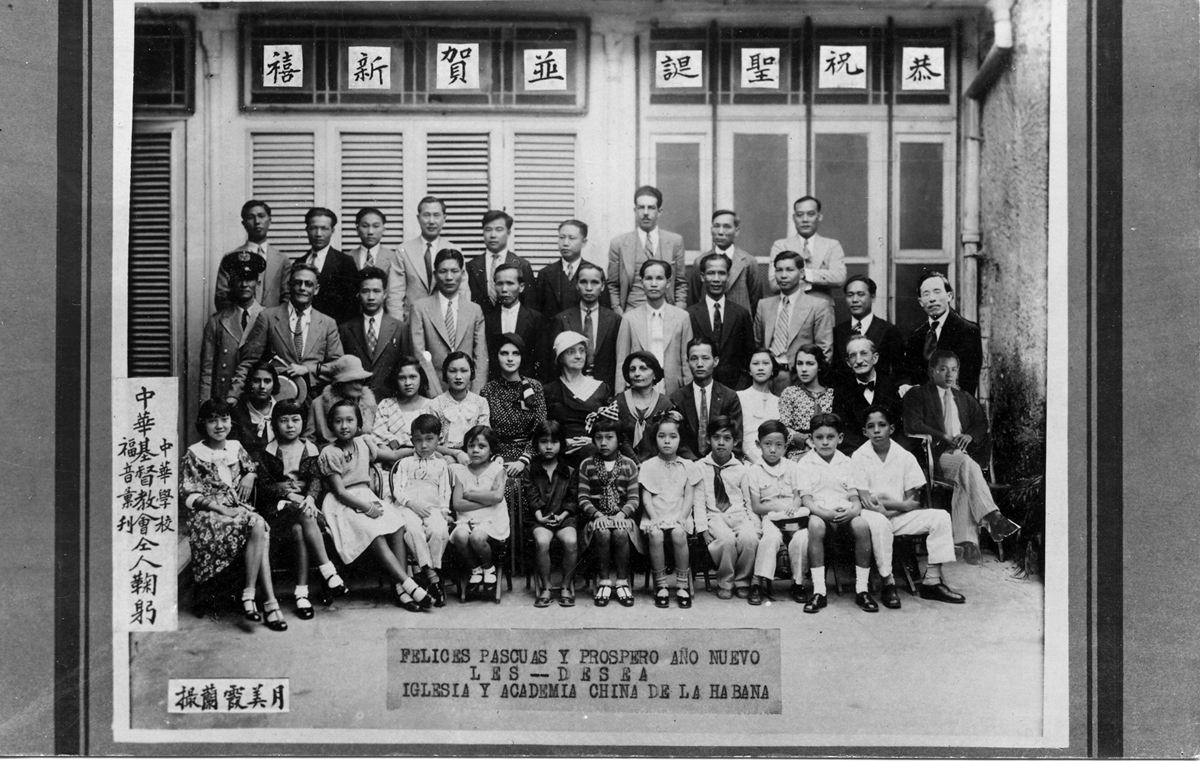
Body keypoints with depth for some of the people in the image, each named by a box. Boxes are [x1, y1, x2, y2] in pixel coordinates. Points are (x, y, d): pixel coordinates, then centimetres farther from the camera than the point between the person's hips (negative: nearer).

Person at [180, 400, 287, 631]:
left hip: (238, 510, 5)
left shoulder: (236, 447, 14)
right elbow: (188, 494, -5)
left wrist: (250, 475, 5)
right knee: (258, 525, -31)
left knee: (259, 529, -30)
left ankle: (249, 595, -26)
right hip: (208, 516, -5)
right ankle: (270, 601, -29)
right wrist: (222, 509, -15)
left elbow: (253, 467, 31)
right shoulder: (194, 454, 0)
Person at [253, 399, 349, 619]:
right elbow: (263, 485, 2)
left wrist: (310, 497, -19)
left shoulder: (309, 449, 11)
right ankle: (328, 571, -33)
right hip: (276, 506, -2)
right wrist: (287, 492, -15)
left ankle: (301, 591, -28)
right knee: (305, 517, -33)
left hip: (302, 502, 2)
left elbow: (316, 478, 2)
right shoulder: (268, 452, 6)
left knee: (299, 531, -31)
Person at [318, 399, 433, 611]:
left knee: (398, 527, -22)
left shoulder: (364, 443, 10)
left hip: (366, 497, 6)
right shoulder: (329, 454, -7)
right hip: (342, 504, -6)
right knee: (375, 535, -29)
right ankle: (410, 586, -31)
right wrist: (367, 508, -17)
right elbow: (340, 492, -12)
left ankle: (399, 588, -25)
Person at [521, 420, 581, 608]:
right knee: (542, 541, -33)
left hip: (563, 517, 1)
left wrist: (563, 515, -11)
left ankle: (567, 587, -13)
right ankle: (545, 588, -18)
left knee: (571, 541, -31)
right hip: (539, 518, -1)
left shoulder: (569, 472, 11)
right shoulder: (530, 472, 9)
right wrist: (539, 515, -15)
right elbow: (531, 497, 1)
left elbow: (572, 499, 6)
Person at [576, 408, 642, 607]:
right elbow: (583, 498, 1)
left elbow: (634, 499, 2)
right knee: (603, 533, -33)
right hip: (597, 517, 0)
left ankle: (622, 582, -17)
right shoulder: (586, 465, 8)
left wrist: (622, 514, -16)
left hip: (621, 516, 0)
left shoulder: (629, 465, 8)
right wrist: (597, 514, -15)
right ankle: (604, 582, -17)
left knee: (621, 533, -33)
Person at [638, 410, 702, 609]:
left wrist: (681, 518, -11)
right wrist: (655, 519, -12)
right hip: (655, 516, 0)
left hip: (679, 516, 0)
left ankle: (682, 585, -20)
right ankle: (661, 585, -20)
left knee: (678, 534, -33)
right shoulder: (648, 466, 8)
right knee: (655, 535, -33)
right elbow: (646, 498, 3)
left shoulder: (687, 466, 10)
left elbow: (689, 497, 4)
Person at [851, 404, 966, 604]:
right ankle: (887, 583, -25)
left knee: (940, 517, -15)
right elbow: (861, 500, -9)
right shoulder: (859, 457, -1)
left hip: (899, 517, 4)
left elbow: (913, 502, 2)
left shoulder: (905, 457, 6)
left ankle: (932, 580, -17)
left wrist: (888, 504, -16)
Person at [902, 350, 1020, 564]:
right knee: (967, 465, -36)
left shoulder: (964, 398, 29)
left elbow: (981, 422, 20)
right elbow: (913, 425, -4)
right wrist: (944, 437, -13)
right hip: (937, 455, -4)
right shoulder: (917, 395, 11)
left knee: (964, 482, -32)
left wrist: (970, 435, -3)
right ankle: (992, 518, -45)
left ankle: (966, 541, -40)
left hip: (964, 453, 4)